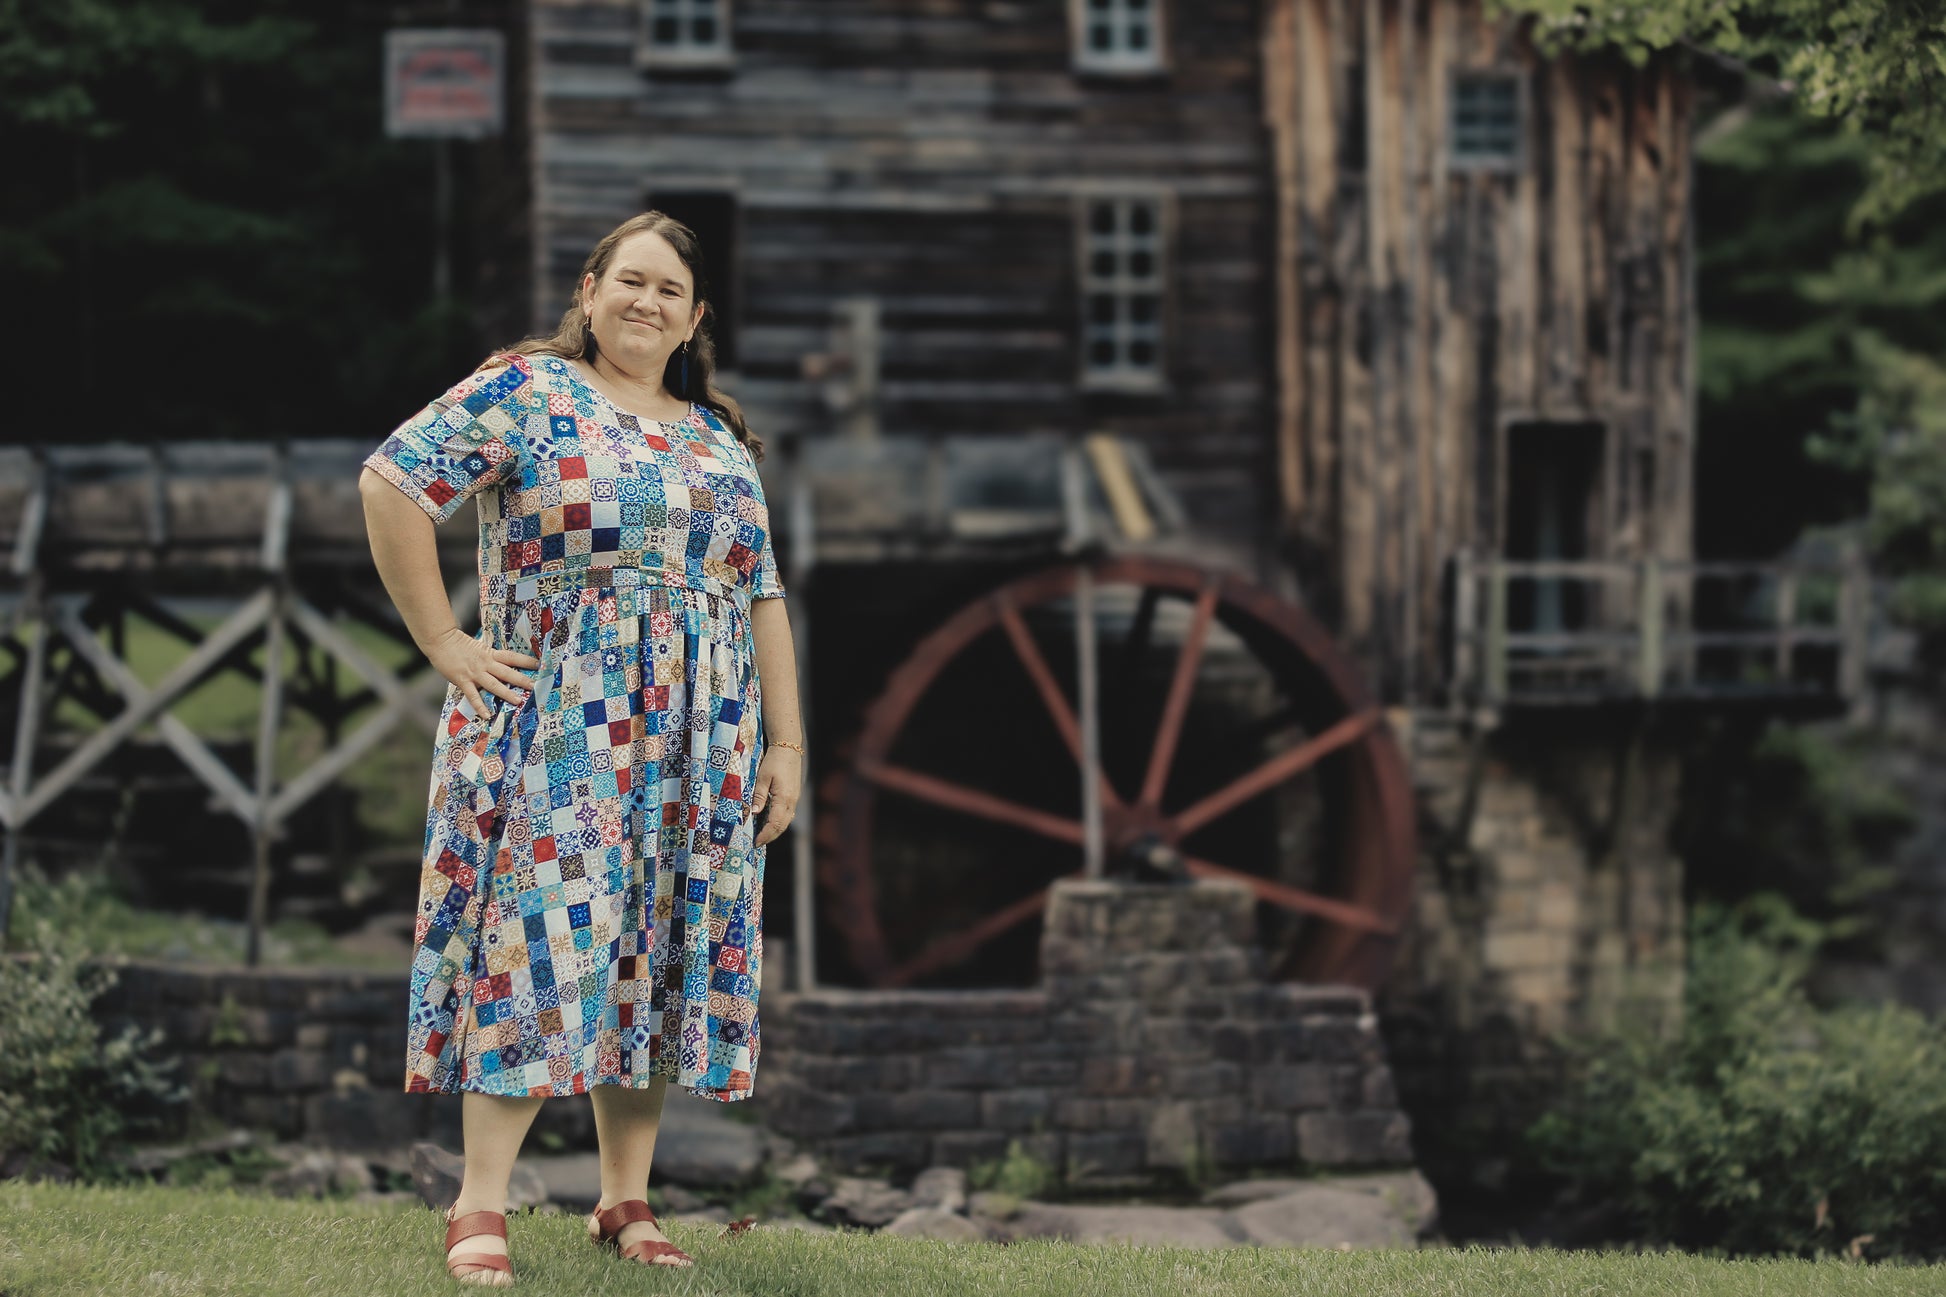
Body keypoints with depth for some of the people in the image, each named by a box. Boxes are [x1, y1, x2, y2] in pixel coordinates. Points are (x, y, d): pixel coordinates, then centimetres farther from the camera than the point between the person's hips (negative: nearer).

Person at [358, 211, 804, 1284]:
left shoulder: (722, 441, 17)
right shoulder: (527, 393, -1)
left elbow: (764, 598, 17)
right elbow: (389, 483, -9)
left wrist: (787, 741, 9)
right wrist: (443, 643, -12)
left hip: (698, 751, 6)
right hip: (559, 739, -6)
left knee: (662, 953, 4)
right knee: (543, 937, -12)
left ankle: (626, 1204, 11)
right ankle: (479, 1213, -11)